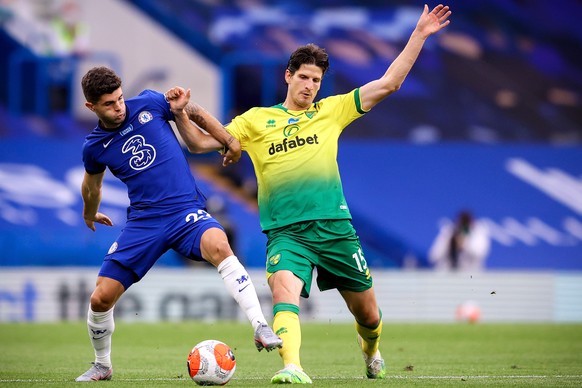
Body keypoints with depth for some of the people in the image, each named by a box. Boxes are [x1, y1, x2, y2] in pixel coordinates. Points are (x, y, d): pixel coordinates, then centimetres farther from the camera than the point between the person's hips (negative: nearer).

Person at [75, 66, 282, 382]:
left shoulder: (148, 104, -4)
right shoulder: (94, 147, 1)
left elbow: (196, 113, 13)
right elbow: (92, 185, 25)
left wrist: (230, 142, 16)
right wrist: (90, 215, 40)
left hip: (186, 211, -2)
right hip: (142, 222, 2)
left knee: (219, 246, -35)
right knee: (101, 298, -5)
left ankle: (261, 328, -36)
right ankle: (102, 365, 24)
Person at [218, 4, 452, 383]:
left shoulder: (332, 111, 11)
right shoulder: (256, 120, 9)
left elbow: (389, 83, 10)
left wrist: (419, 35, 6)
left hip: (334, 227, 2)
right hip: (285, 232, -2)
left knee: (368, 313, 11)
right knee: (284, 289, -32)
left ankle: (371, 349, 45)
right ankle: (293, 368, -45)